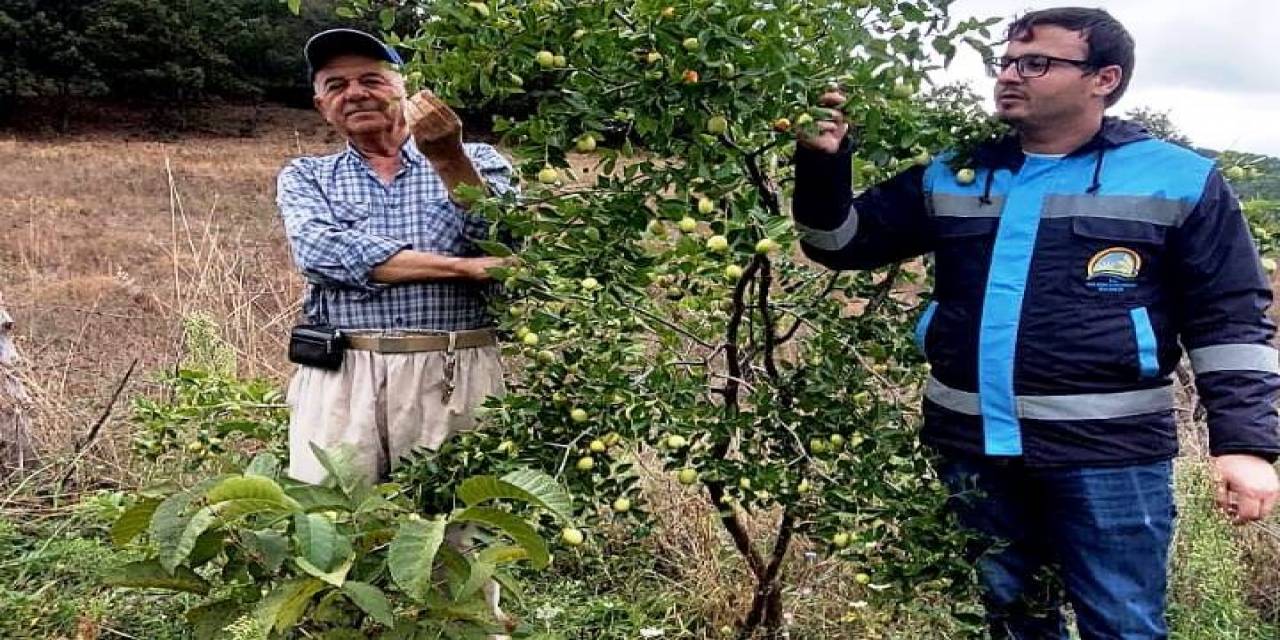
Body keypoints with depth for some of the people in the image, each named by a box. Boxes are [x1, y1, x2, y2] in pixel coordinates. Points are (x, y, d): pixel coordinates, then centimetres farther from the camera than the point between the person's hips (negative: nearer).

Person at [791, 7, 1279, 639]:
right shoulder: (949, 177, 8)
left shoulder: (1179, 181, -1)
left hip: (1108, 452, -3)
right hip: (972, 445, 4)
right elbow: (842, 242, 8)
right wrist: (822, 164, -9)